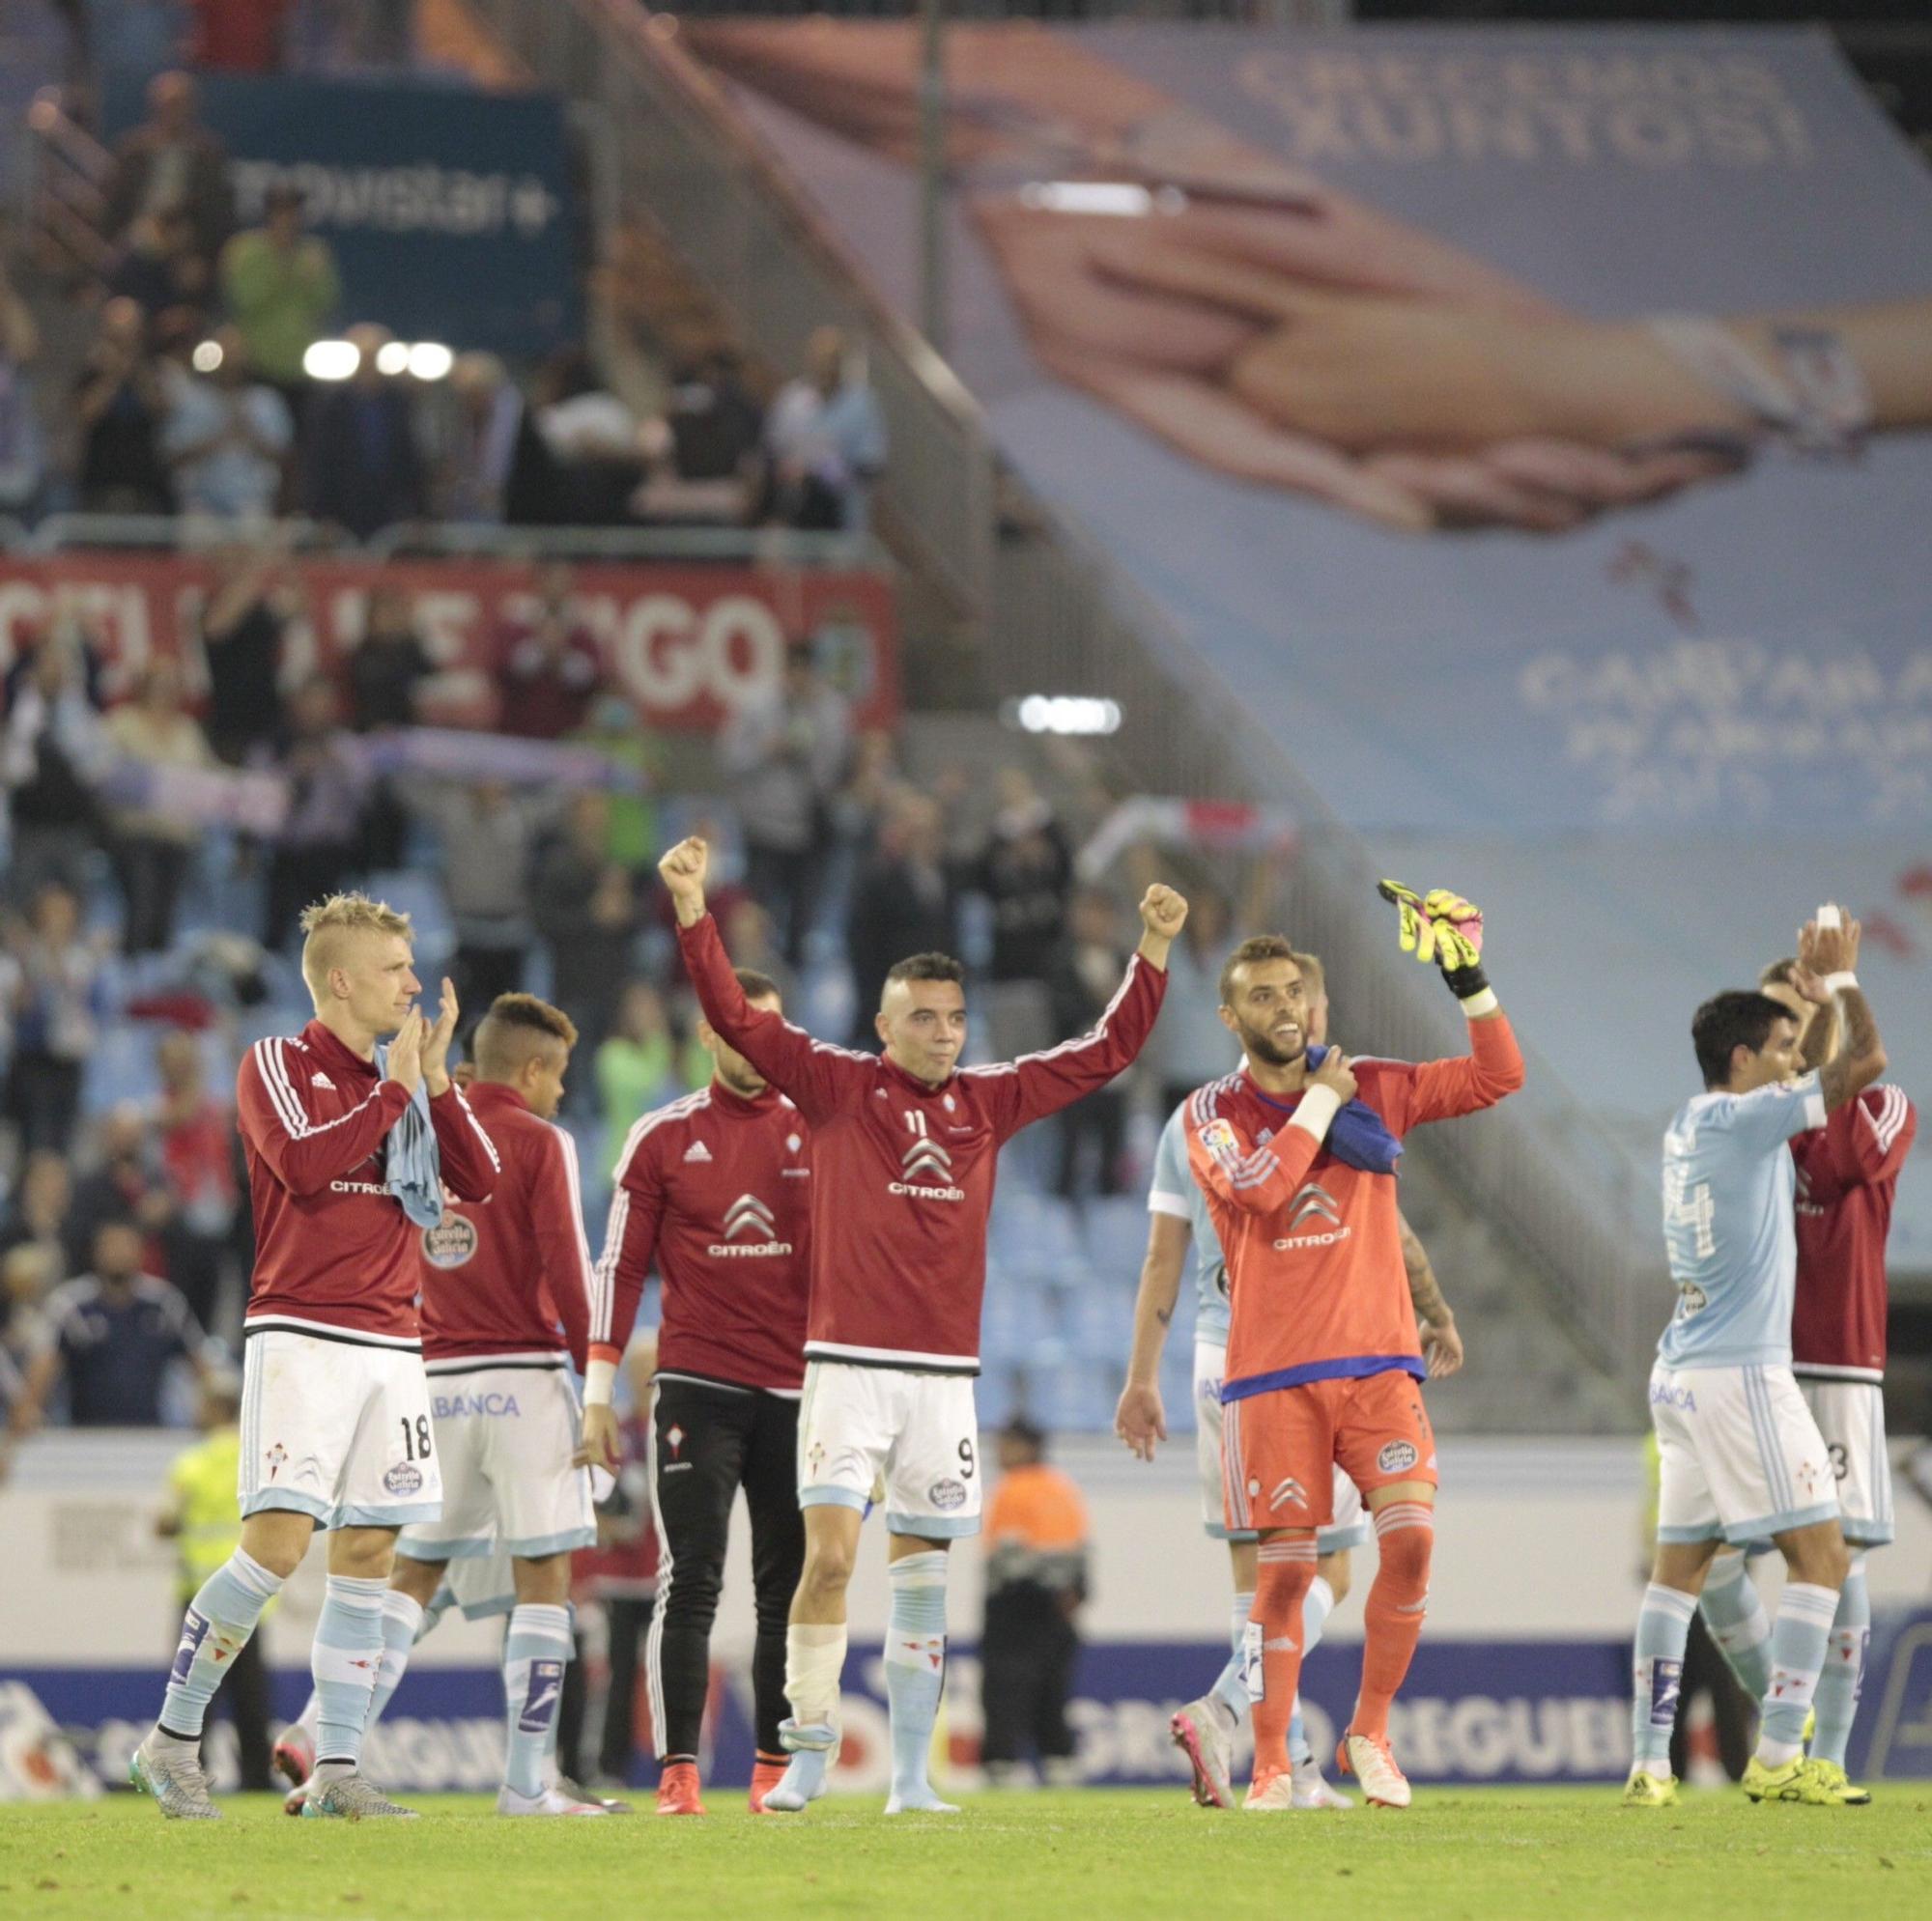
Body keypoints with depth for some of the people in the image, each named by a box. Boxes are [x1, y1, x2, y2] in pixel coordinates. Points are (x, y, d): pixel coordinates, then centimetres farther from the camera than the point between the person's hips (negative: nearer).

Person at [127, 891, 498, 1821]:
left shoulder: (405, 1078, 17)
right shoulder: (278, 1066, -1)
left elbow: (477, 1180, 10)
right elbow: (302, 1163, -19)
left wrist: (434, 1080, -1)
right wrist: (394, 1092, -12)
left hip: (390, 1342, 7)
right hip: (301, 1336, -6)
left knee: (368, 1553, 3)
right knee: (278, 1543, -16)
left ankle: (337, 1769, 7)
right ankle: (172, 1740, -5)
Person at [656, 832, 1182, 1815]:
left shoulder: (987, 1101, 11)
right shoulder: (837, 1088, 2)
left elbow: (1105, 1050, 18)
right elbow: (736, 1017, -5)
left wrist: (1154, 949, 13)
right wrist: (692, 911, -14)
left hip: (944, 1375, 4)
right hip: (848, 1367, -4)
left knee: (920, 1577, 6)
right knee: (829, 1558, -13)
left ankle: (910, 1776, 11)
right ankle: (806, 1759, -7)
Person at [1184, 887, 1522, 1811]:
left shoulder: (1373, 1089, 10)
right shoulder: (1213, 1113, 3)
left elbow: (1499, 1077, 8)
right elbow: (1258, 1187, -16)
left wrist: (1467, 978, -2)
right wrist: (1321, 1099, -7)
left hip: (1377, 1361, 2)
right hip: (1273, 1375, -2)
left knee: (1412, 1535, -14)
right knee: (1284, 1570, -4)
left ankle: (1369, 1735, 2)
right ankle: (1272, 1768, 5)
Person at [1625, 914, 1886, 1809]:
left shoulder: (1691, 1124, 13)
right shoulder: (1742, 1121, -12)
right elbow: (1865, 1062, -12)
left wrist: (1808, 985, 31)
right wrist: (1841, 978, 4)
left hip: (1681, 1378, 9)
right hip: (1741, 1374, -9)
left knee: (1678, 1566, 8)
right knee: (1821, 1556, -5)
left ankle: (1649, 1763, 3)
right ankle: (1778, 1757, -11)